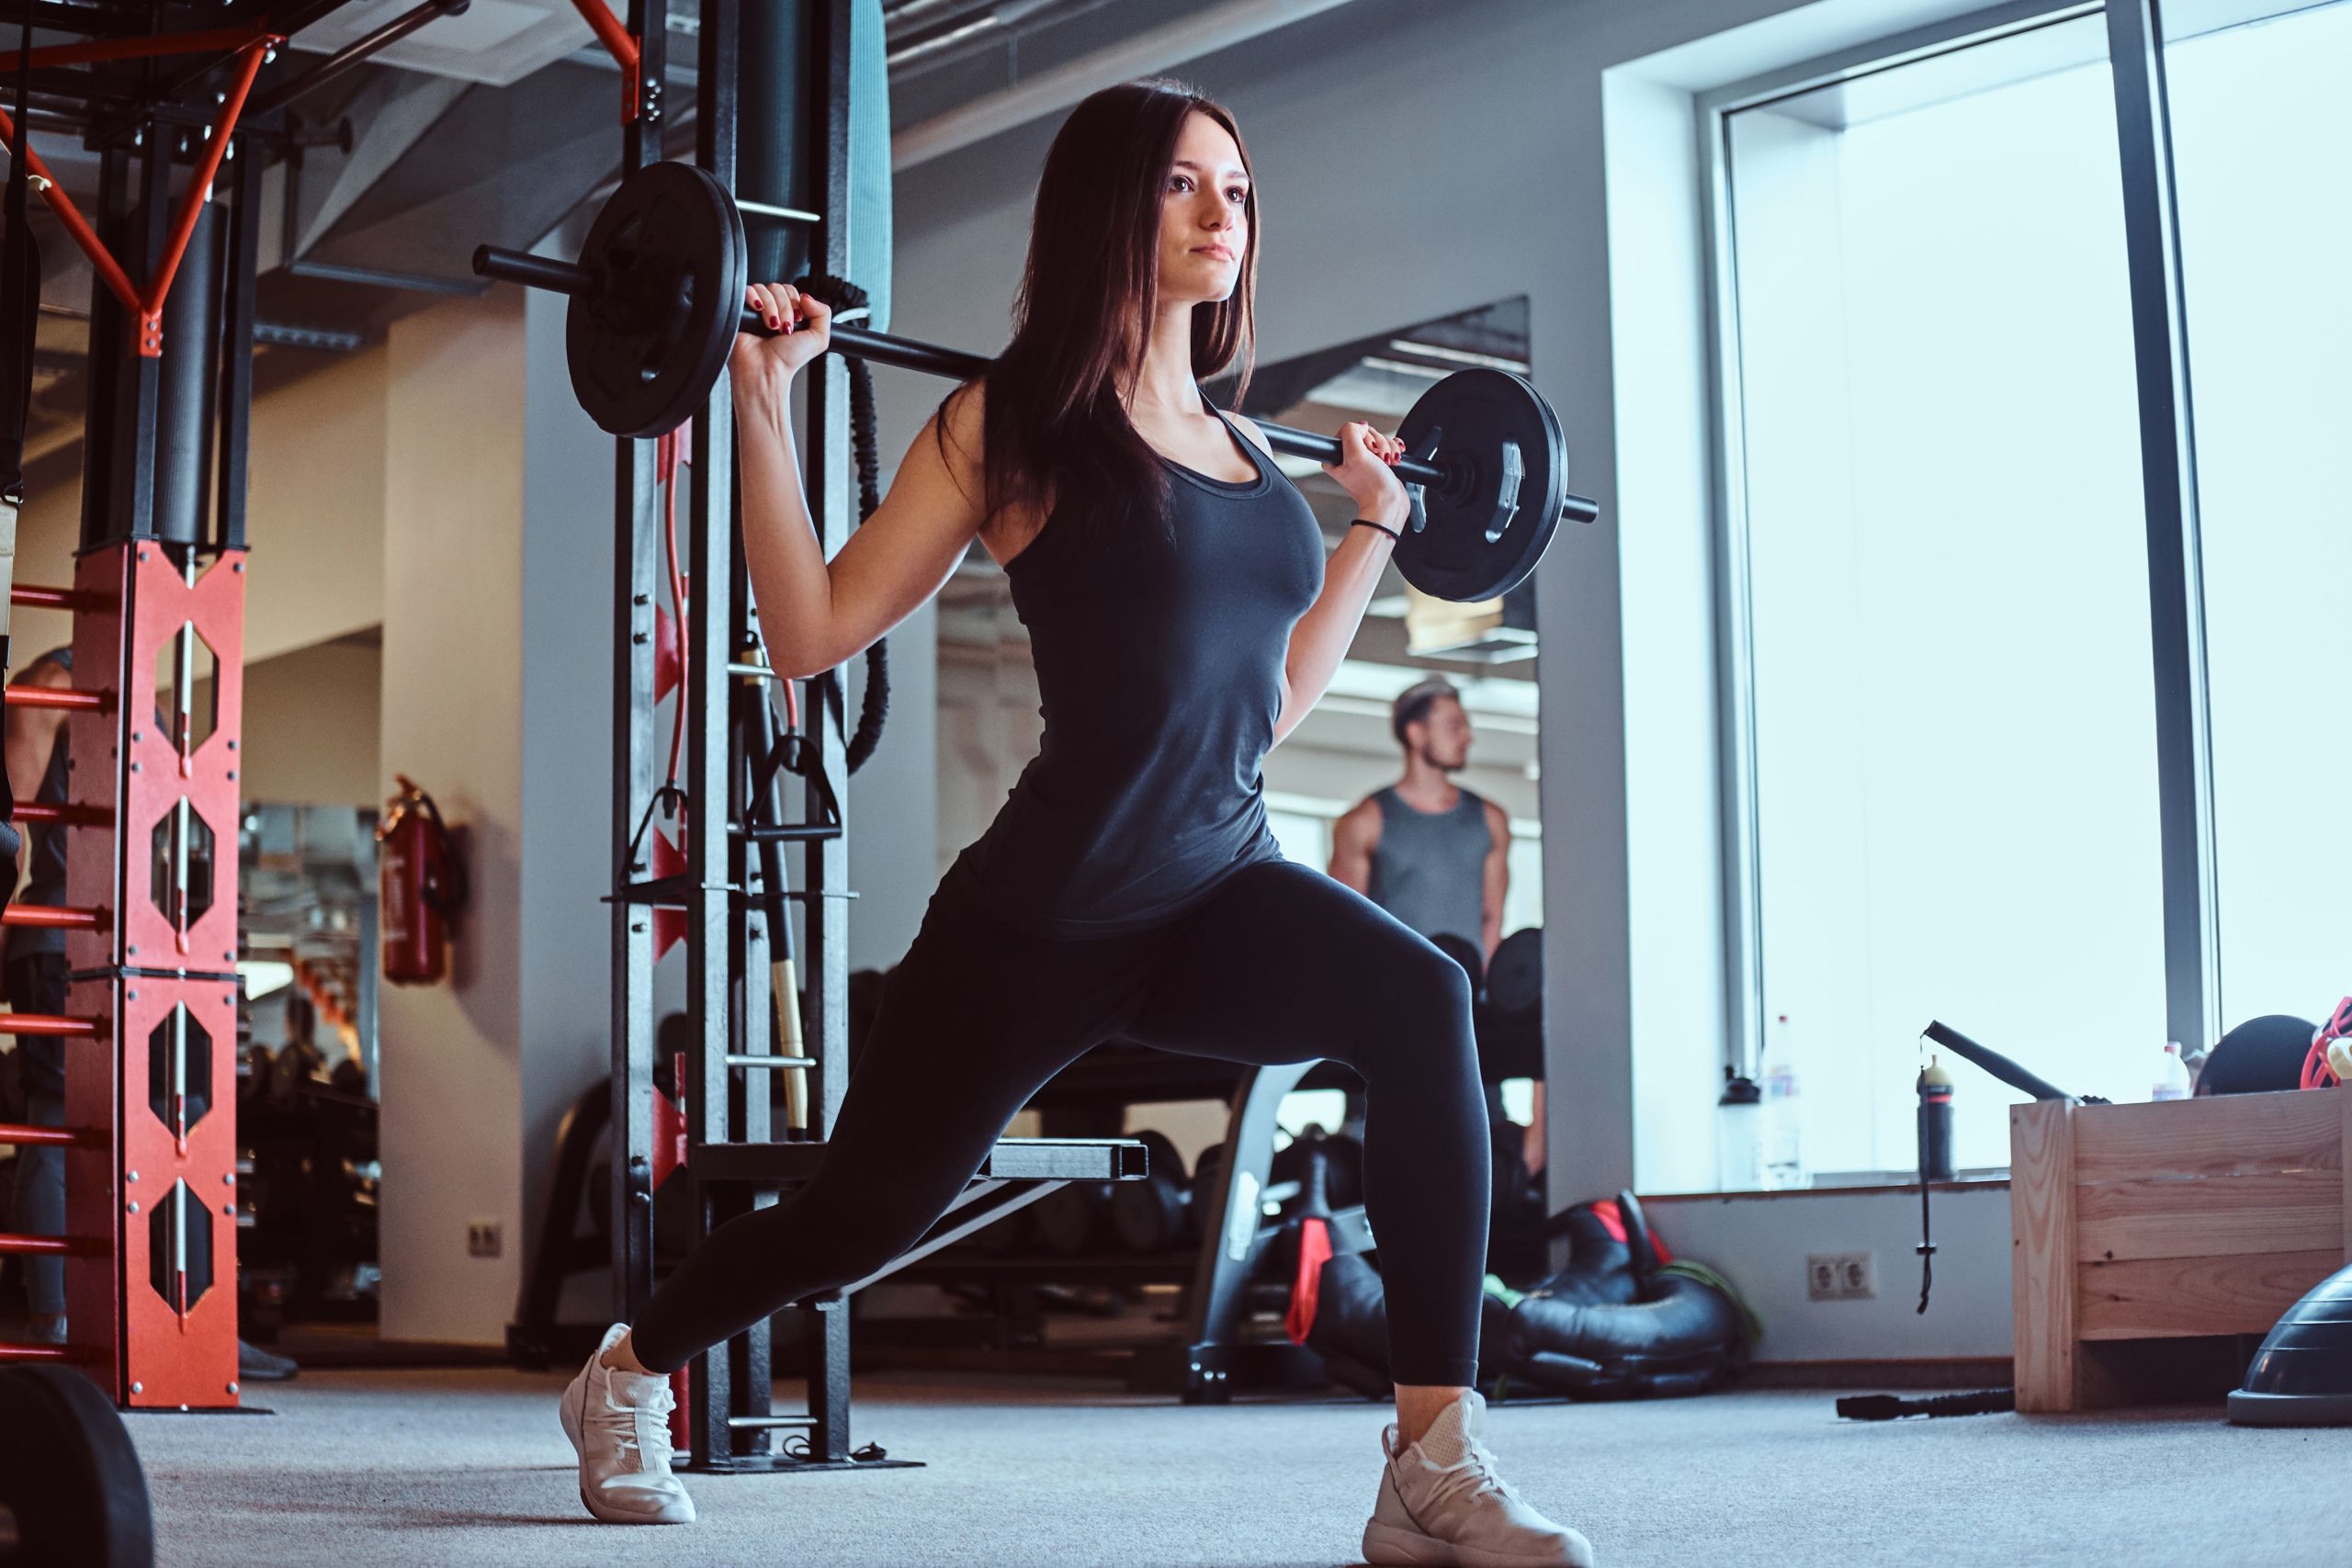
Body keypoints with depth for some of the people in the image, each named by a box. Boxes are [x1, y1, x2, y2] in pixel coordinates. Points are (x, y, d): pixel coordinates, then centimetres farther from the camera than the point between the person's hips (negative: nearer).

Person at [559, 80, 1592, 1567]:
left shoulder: (1243, 446, 11)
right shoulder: (1013, 424, -5)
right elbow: (816, 630, -8)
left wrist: (1376, 525, 24)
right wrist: (765, 402, -12)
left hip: (1225, 888, 4)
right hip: (1047, 914, -4)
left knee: (1421, 1003, -28)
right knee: (873, 1206, 11)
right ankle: (630, 1366, 44)